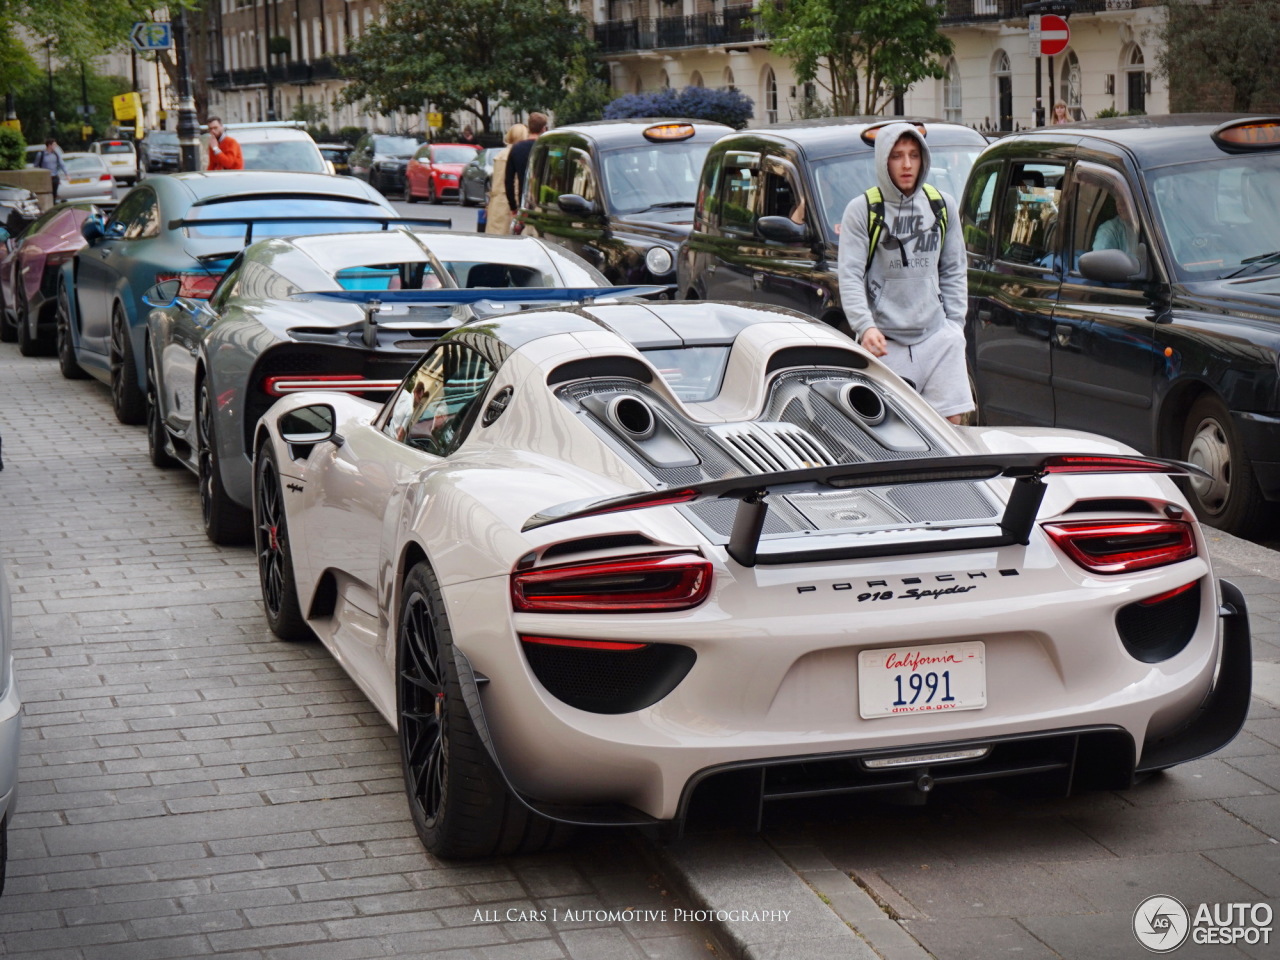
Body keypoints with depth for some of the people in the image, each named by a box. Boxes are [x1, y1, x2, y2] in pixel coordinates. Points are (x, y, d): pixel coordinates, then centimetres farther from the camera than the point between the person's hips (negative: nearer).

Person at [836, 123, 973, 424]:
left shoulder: (942, 206, 11)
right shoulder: (862, 210, -1)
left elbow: (954, 272, 18)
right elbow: (849, 275, -7)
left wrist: (955, 325, 8)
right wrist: (865, 327, -20)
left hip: (937, 337, 4)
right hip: (885, 342, -3)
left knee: (952, 421, -2)